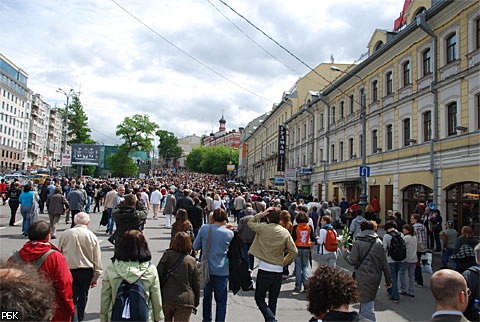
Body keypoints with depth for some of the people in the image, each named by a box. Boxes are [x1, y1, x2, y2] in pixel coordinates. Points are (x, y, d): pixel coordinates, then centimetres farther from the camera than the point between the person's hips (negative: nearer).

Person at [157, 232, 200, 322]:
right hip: (185, 301, -1)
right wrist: (196, 302, 13)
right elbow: (196, 283, 1)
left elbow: (158, 275, -6)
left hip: (166, 298, 1)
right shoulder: (191, 261, -4)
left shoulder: (167, 255, -6)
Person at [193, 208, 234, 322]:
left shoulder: (204, 228, -8)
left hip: (206, 269, 3)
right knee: (221, 300, 6)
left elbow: (195, 246, 0)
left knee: (207, 296, 22)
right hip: (221, 271, -3)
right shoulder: (229, 233, -10)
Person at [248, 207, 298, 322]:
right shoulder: (285, 232, -2)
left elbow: (250, 223, 9)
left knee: (259, 298, 7)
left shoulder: (263, 228, -9)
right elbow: (294, 252, -3)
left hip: (264, 270, -3)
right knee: (273, 300, 15)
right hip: (279, 270, 4)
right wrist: (283, 262, 7)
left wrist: (261, 214, 0)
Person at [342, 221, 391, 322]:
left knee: (367, 305, -2)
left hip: (363, 278, -6)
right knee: (369, 301, 21)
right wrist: (388, 280, 10)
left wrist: (345, 252, 8)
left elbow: (352, 261, -10)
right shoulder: (378, 242, 4)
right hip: (376, 277, 6)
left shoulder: (358, 242, -10)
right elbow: (384, 263, 5)